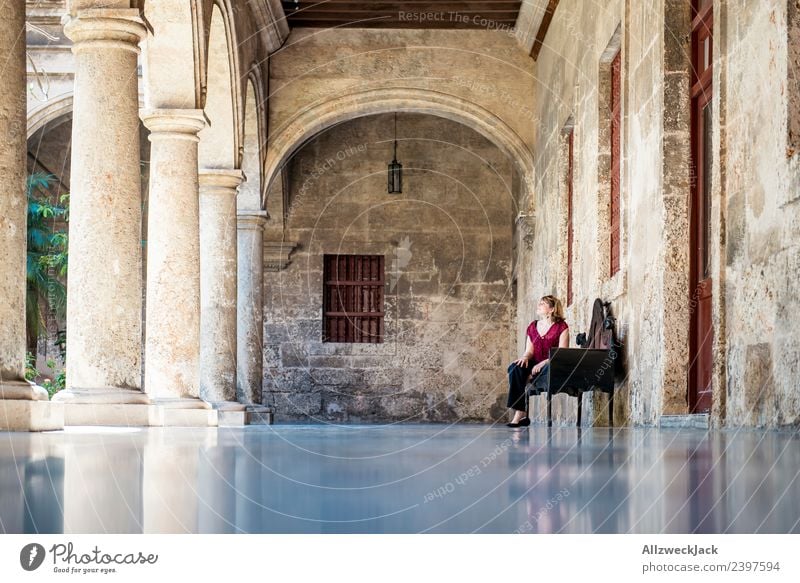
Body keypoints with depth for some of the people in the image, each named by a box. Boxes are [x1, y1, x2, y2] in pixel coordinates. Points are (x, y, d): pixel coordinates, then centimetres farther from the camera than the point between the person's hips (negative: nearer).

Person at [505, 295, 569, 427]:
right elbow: (529, 350, 13)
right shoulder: (533, 327, 16)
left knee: (548, 370, -40)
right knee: (514, 368, -27)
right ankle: (519, 413, -35)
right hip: (535, 365, 4)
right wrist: (525, 357, -12)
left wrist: (543, 363, -20)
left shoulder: (561, 327, 0)